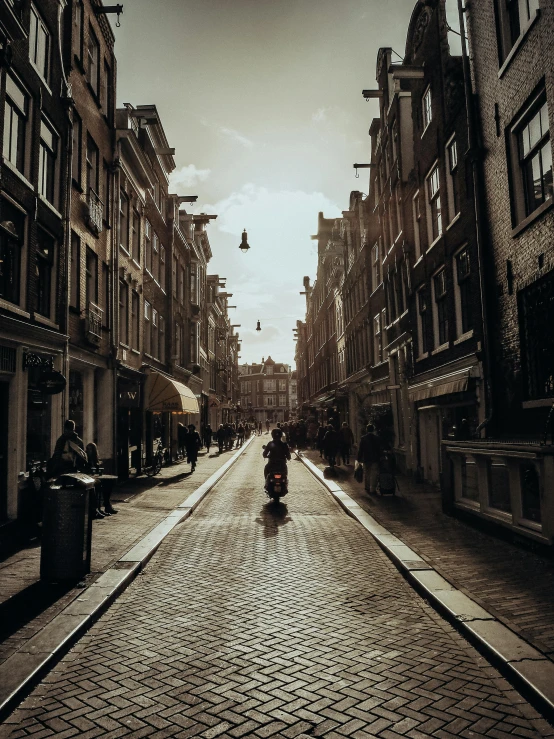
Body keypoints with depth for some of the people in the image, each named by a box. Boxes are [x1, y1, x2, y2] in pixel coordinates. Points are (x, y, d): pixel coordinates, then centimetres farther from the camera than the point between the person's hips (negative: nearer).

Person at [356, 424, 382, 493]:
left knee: (366, 473, 14)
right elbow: (379, 449, 0)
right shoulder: (377, 438, -4)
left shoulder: (363, 438, -5)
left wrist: (359, 458, 3)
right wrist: (379, 458, 8)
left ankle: (367, 487, 24)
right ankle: (373, 489, -1)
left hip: (366, 459, 1)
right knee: (374, 474, 2)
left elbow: (360, 449, -4)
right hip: (375, 459, -1)